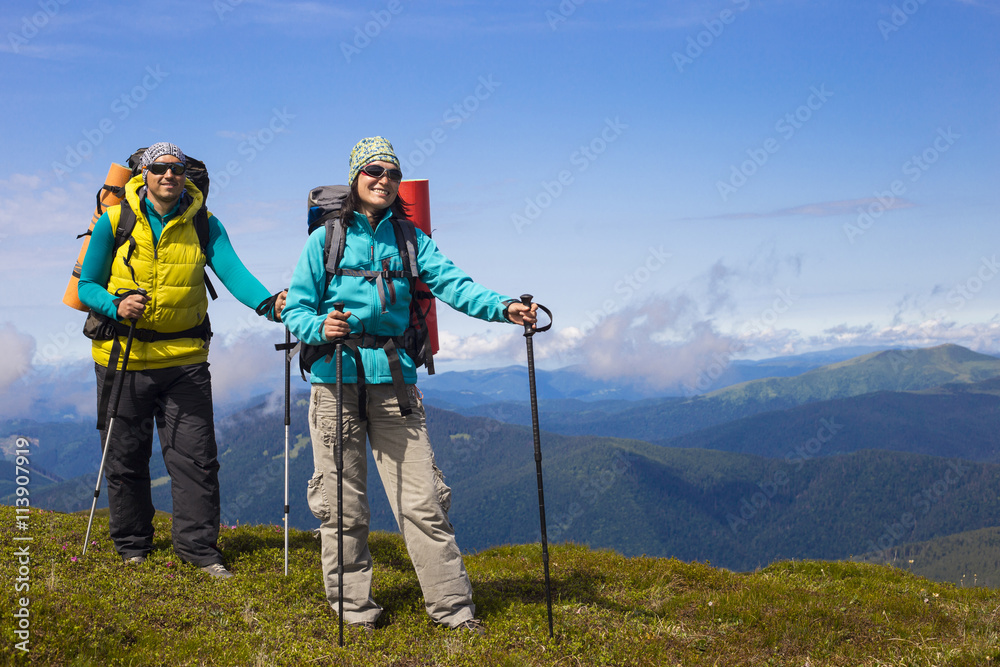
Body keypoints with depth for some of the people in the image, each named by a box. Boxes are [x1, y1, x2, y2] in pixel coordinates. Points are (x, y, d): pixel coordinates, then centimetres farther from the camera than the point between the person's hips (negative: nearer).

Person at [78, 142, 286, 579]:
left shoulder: (203, 225, -1)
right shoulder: (115, 221, -4)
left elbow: (232, 270, -17)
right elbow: (87, 285, 0)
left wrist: (267, 302, -37)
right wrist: (117, 305, -22)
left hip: (184, 358, 1)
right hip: (123, 356, 0)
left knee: (195, 454, -1)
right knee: (125, 456, 9)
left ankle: (198, 544, 11)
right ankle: (132, 543, 26)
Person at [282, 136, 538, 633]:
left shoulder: (409, 238, 11)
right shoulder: (326, 239, 6)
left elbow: (452, 283, -3)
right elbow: (296, 308, 5)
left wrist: (503, 307, -20)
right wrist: (320, 326, -17)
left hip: (393, 377, 1)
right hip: (337, 378, -1)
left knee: (421, 498, -2)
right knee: (343, 501, 4)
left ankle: (452, 606, 5)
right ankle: (353, 605, 18)